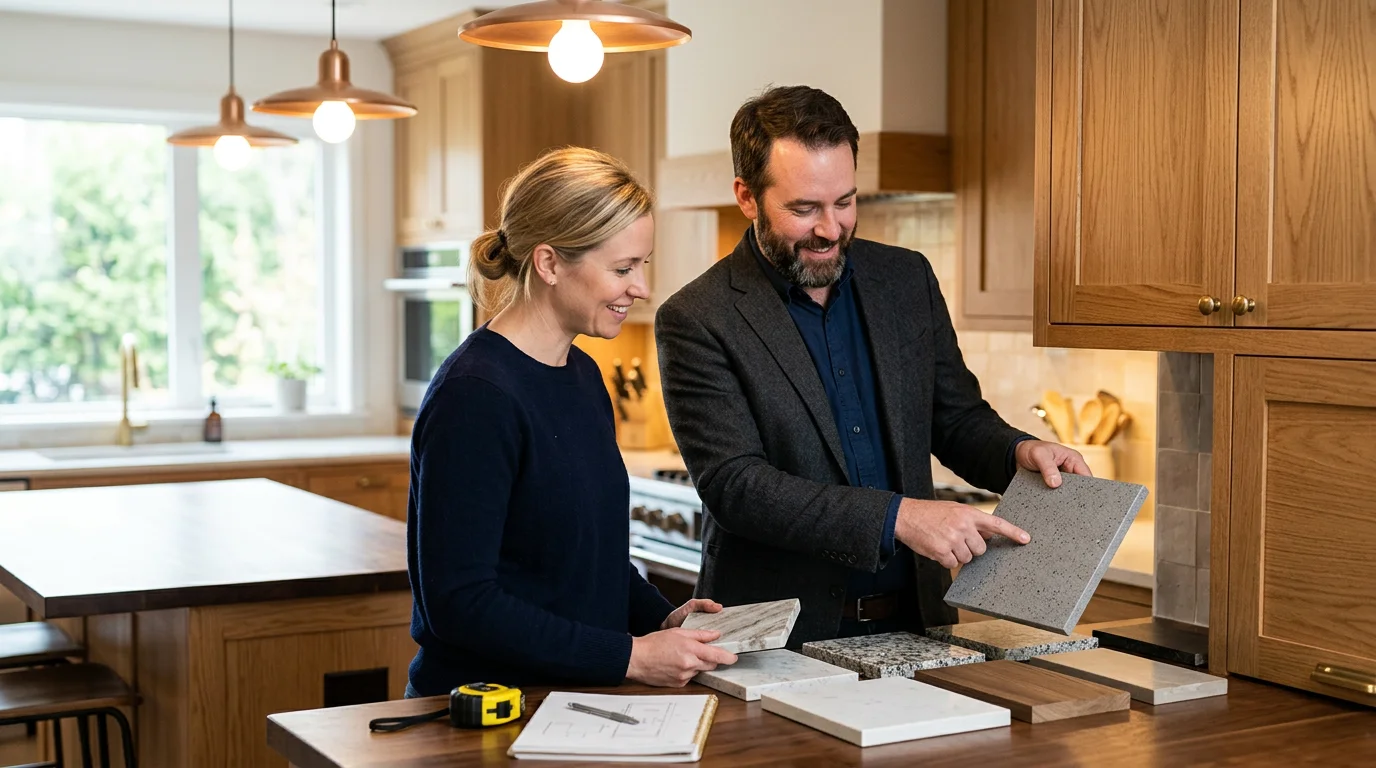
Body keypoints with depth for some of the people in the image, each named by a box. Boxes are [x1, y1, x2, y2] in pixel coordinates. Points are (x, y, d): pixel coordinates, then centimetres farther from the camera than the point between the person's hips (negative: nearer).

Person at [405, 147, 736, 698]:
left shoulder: (582, 374, 12)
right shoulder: (474, 395, -15)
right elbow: (458, 602, -18)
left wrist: (659, 618, 6)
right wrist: (631, 656, -16)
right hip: (486, 714, -7)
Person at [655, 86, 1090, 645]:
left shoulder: (906, 279, 10)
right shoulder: (696, 321, -6)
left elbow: (957, 421, 19)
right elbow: (733, 484, -14)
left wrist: (1019, 451, -3)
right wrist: (898, 516, -22)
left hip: (913, 621, 4)